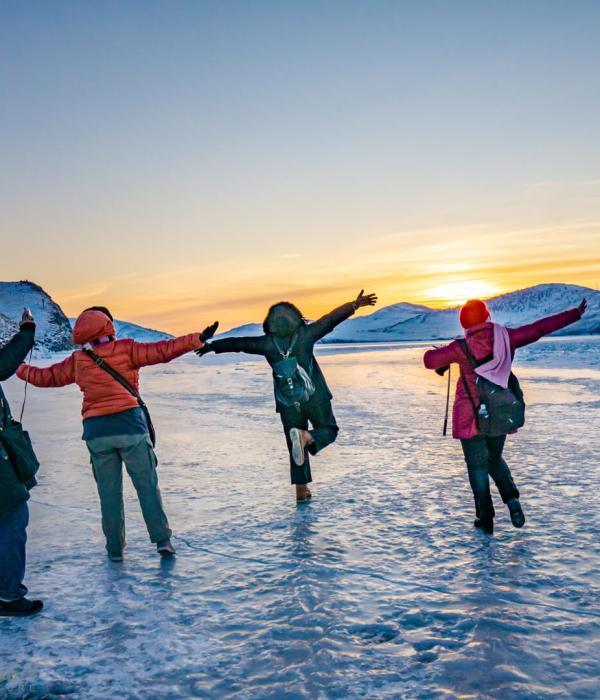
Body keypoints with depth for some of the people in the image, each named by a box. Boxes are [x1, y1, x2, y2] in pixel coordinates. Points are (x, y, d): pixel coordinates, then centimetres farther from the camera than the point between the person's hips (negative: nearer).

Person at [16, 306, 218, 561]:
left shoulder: (77, 361, 8)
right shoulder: (125, 349, -2)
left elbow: (44, 376, 18)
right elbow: (162, 351, -11)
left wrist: (17, 367, 36)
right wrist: (198, 339, -12)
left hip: (96, 432, 3)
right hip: (129, 425, -3)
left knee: (109, 492, 12)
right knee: (147, 485, 6)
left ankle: (115, 548, 17)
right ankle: (162, 539, 5)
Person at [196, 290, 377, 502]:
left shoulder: (266, 343, -1)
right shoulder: (305, 333, -5)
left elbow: (236, 343, 9)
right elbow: (331, 318, -6)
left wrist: (211, 346, 22)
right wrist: (355, 304, -3)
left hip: (288, 405, 2)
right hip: (315, 398, -2)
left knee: (296, 447, 13)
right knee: (328, 429, 15)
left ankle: (301, 490, 14)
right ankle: (307, 437, -19)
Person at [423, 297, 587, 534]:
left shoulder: (462, 347, -14)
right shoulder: (506, 337, -6)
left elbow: (430, 359, -9)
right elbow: (540, 328, 0)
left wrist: (441, 363, 15)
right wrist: (575, 314, 9)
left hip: (471, 415, -4)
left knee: (477, 465, 8)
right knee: (494, 458, 24)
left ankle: (485, 519, 10)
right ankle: (511, 498, 3)